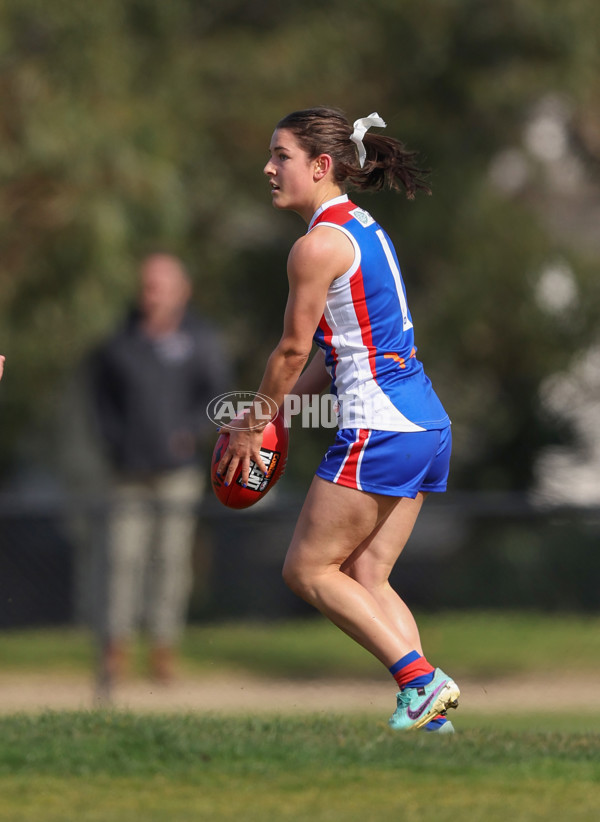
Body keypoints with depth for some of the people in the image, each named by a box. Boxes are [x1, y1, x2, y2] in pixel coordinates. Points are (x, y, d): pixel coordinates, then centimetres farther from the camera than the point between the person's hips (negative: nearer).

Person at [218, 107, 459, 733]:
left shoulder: (318, 246, -12)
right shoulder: (366, 230, 17)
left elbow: (292, 350, -7)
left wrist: (249, 426, 6)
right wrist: (271, 415, 19)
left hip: (378, 426, -9)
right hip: (427, 425, 9)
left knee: (307, 569, 1)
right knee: (366, 577, 11)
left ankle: (422, 681, -9)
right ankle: (429, 712, 1)